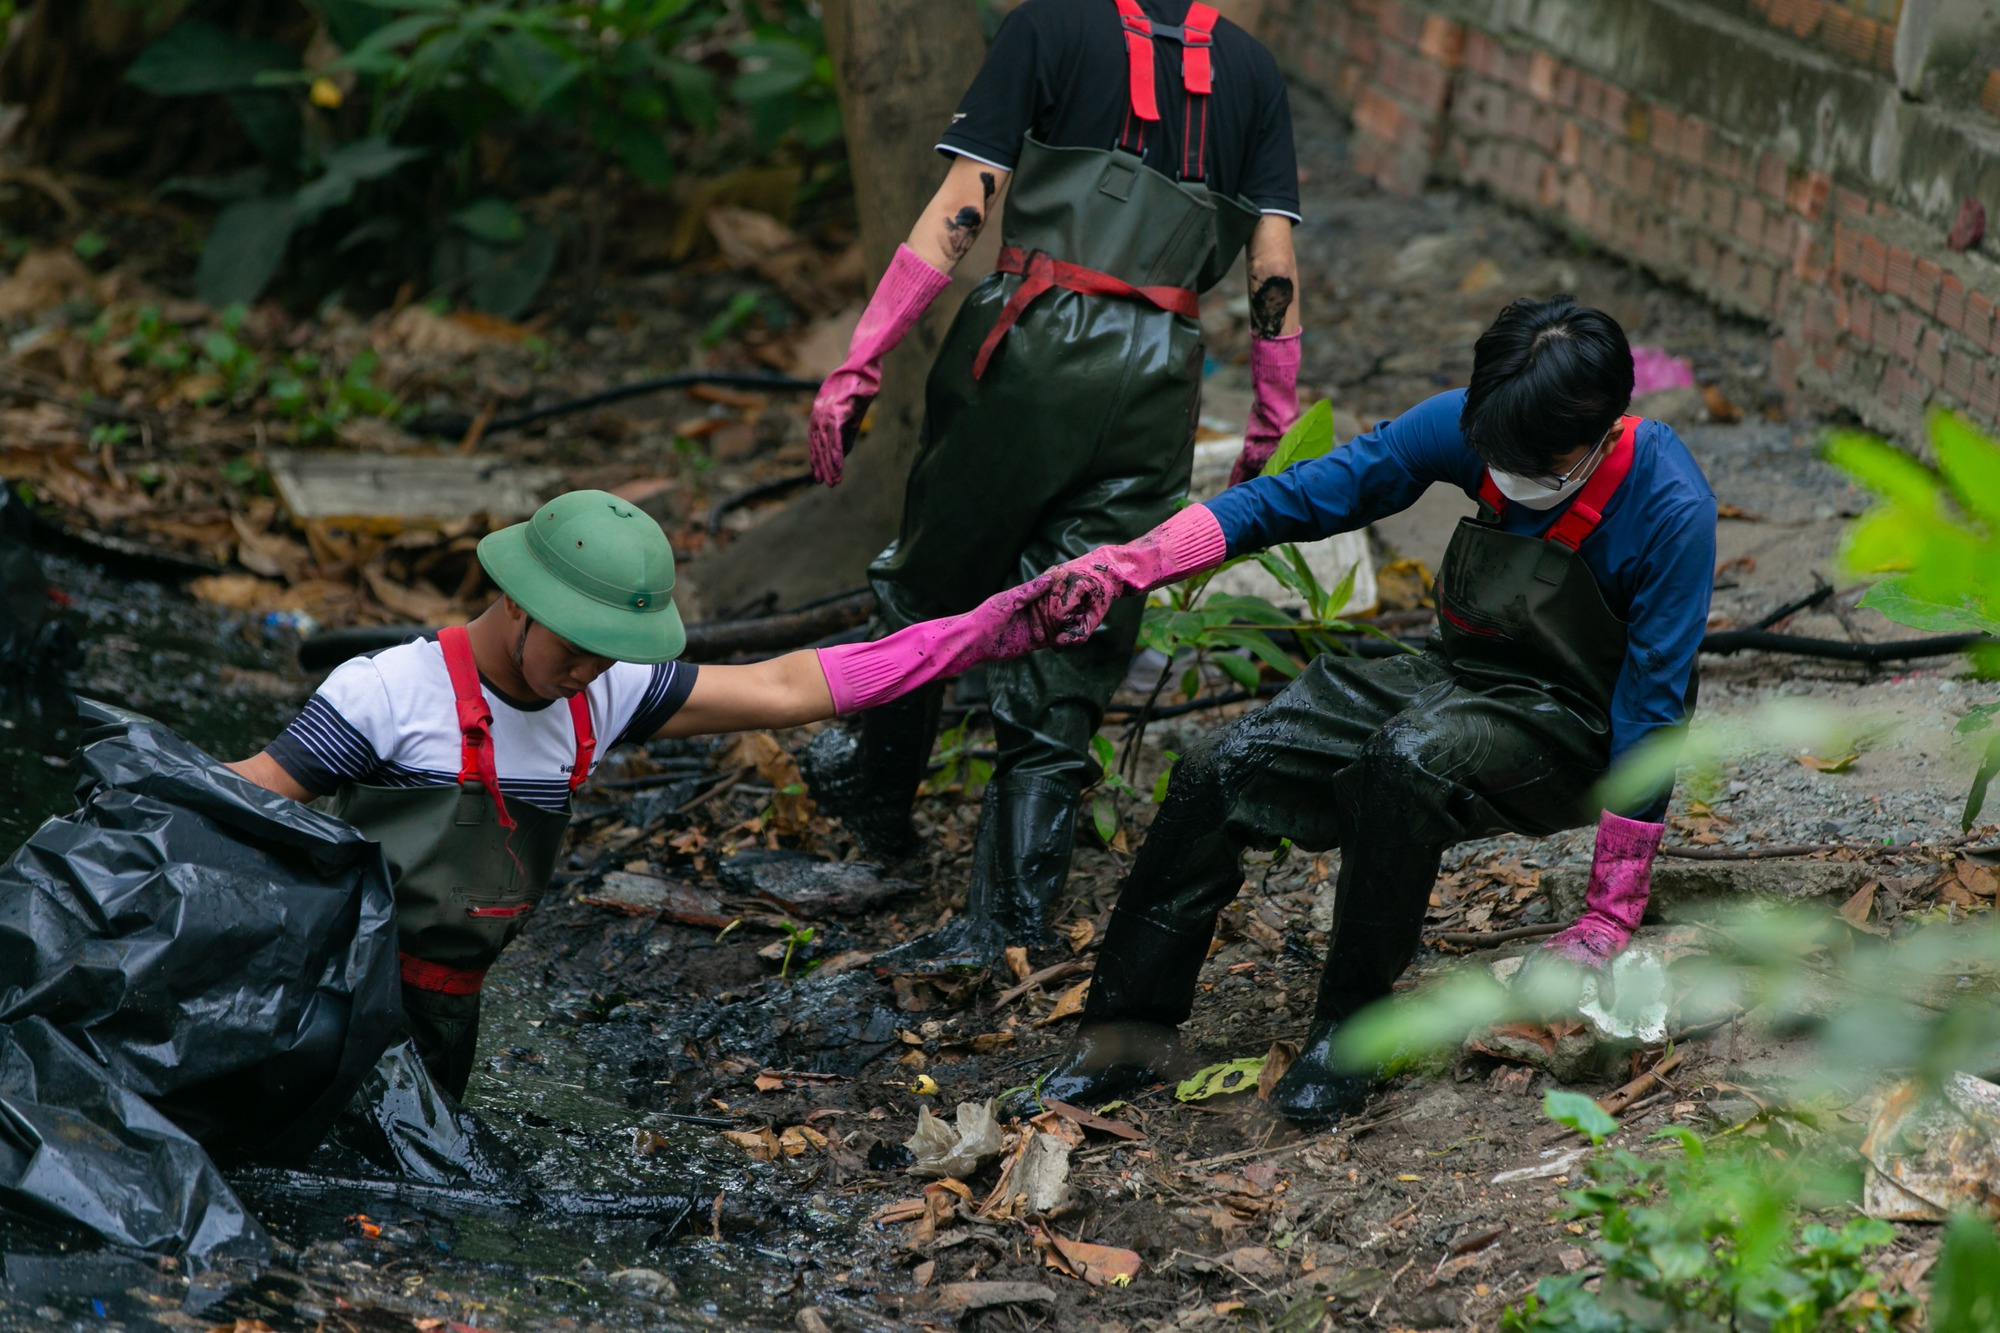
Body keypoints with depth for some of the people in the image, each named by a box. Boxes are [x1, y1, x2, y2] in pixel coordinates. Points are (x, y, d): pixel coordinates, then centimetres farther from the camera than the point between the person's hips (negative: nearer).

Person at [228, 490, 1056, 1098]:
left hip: (444, 1016, 6)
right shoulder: (387, 693, -15)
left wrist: (978, 635, 2)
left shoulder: (605, 695, 3)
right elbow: (249, 793, -14)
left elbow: (781, 689, 5)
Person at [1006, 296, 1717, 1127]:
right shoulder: (1466, 428, -13)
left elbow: (1649, 714, -21)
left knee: (1408, 759, -37)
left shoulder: (1669, 511, -25)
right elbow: (1302, 497, -10)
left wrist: (1606, 921, -20)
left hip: (1570, 727, -6)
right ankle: (1129, 1035, -2)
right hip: (1461, 680, 6)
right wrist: (1124, 567, -21)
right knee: (1223, 770, -11)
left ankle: (1350, 1028, -22)